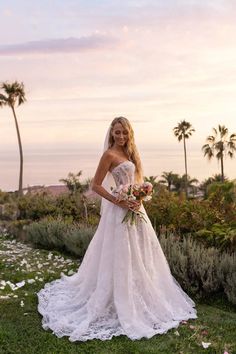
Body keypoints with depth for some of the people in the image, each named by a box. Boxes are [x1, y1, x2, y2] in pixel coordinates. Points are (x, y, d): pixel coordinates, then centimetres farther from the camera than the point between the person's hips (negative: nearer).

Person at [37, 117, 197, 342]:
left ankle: (138, 300, 33)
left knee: (139, 257, 16)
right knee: (120, 258, 0)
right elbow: (95, 185, -13)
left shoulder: (128, 153, 13)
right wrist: (118, 201, -19)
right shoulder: (109, 154, -11)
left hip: (134, 209, 9)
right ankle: (121, 305, 14)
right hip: (119, 212, -9)